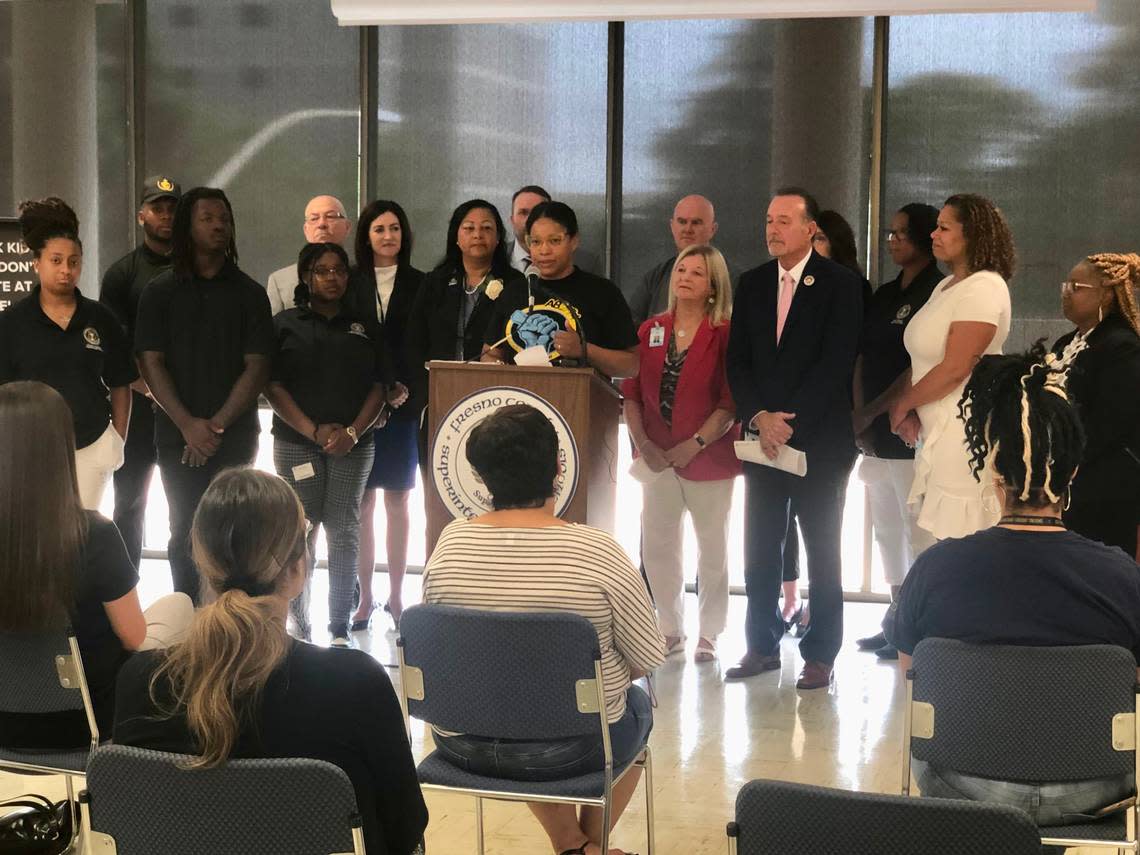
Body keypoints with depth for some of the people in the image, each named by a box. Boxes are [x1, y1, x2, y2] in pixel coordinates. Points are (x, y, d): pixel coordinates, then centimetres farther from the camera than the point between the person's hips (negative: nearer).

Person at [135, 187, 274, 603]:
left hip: (235, 435, 0)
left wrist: (218, 424, -11)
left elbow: (256, 367, 0)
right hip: (178, 437, 0)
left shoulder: (249, 293, 6)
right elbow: (151, 363, 0)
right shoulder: (160, 291, 6)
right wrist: (188, 424, -12)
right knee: (185, 534, 4)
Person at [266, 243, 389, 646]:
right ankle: (296, 623, 7)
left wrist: (353, 432, -8)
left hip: (353, 445, 1)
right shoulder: (285, 324, 6)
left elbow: (378, 387, 7)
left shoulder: (366, 327, 13)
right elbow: (273, 386, -1)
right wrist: (314, 431, -11)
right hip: (296, 443, -1)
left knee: (344, 534, 0)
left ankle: (340, 628, 6)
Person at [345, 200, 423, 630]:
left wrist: (406, 389, -10)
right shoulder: (350, 283, 5)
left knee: (397, 501, 4)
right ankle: (365, 597, 6)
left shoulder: (419, 284, 6)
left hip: (402, 406, 0)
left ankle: (396, 595, 10)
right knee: (361, 502, 1)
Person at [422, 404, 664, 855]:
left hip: (462, 745, 3)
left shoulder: (451, 542, -9)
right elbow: (649, 658, -8)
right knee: (638, 704, 29)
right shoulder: (595, 550, -18)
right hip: (571, 747, -3)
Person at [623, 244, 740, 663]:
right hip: (657, 456, 4)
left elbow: (730, 403, -10)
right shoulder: (650, 331, 8)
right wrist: (642, 442, -6)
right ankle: (670, 630, 20)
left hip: (708, 455, -4)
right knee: (657, 544, 6)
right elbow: (632, 393, 7)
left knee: (712, 546, 5)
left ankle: (708, 635, 16)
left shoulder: (724, 335, -5)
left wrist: (694, 445, -17)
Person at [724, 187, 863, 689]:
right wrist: (759, 418, -7)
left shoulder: (839, 285, -4)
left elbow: (836, 363, -11)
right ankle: (763, 645, 18)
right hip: (762, 435, 4)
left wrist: (790, 422, -15)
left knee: (822, 550, 2)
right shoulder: (752, 284, 11)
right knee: (759, 548, 7)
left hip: (819, 437, -4)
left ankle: (820, 655, 9)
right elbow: (737, 361, 8)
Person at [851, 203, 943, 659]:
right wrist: (858, 416, -3)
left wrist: (874, 412, -12)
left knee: (918, 531, -3)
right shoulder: (884, 294, 15)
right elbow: (862, 356, 10)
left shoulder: (938, 293, -8)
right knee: (886, 529, 13)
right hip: (874, 432, 8)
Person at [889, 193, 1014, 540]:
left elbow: (955, 368, -19)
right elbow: (922, 360, 13)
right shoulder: (946, 286, 15)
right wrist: (909, 411, -2)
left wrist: (902, 405, -6)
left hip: (966, 431, -9)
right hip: (939, 432, 9)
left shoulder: (984, 287, -14)